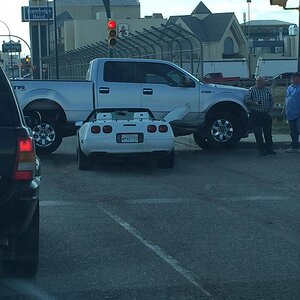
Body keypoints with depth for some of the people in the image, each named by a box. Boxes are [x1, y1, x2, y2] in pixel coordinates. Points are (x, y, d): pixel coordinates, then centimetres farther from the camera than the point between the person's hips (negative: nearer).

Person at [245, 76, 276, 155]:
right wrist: (254, 103, -22)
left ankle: (269, 148, 12)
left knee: (268, 132, 4)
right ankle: (262, 149, 3)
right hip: (255, 114, -3)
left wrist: (269, 110, 3)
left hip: (266, 114, 3)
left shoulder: (267, 90, 12)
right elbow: (247, 101, -5)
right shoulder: (251, 90, 2)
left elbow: (271, 101, 17)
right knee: (258, 133, -3)